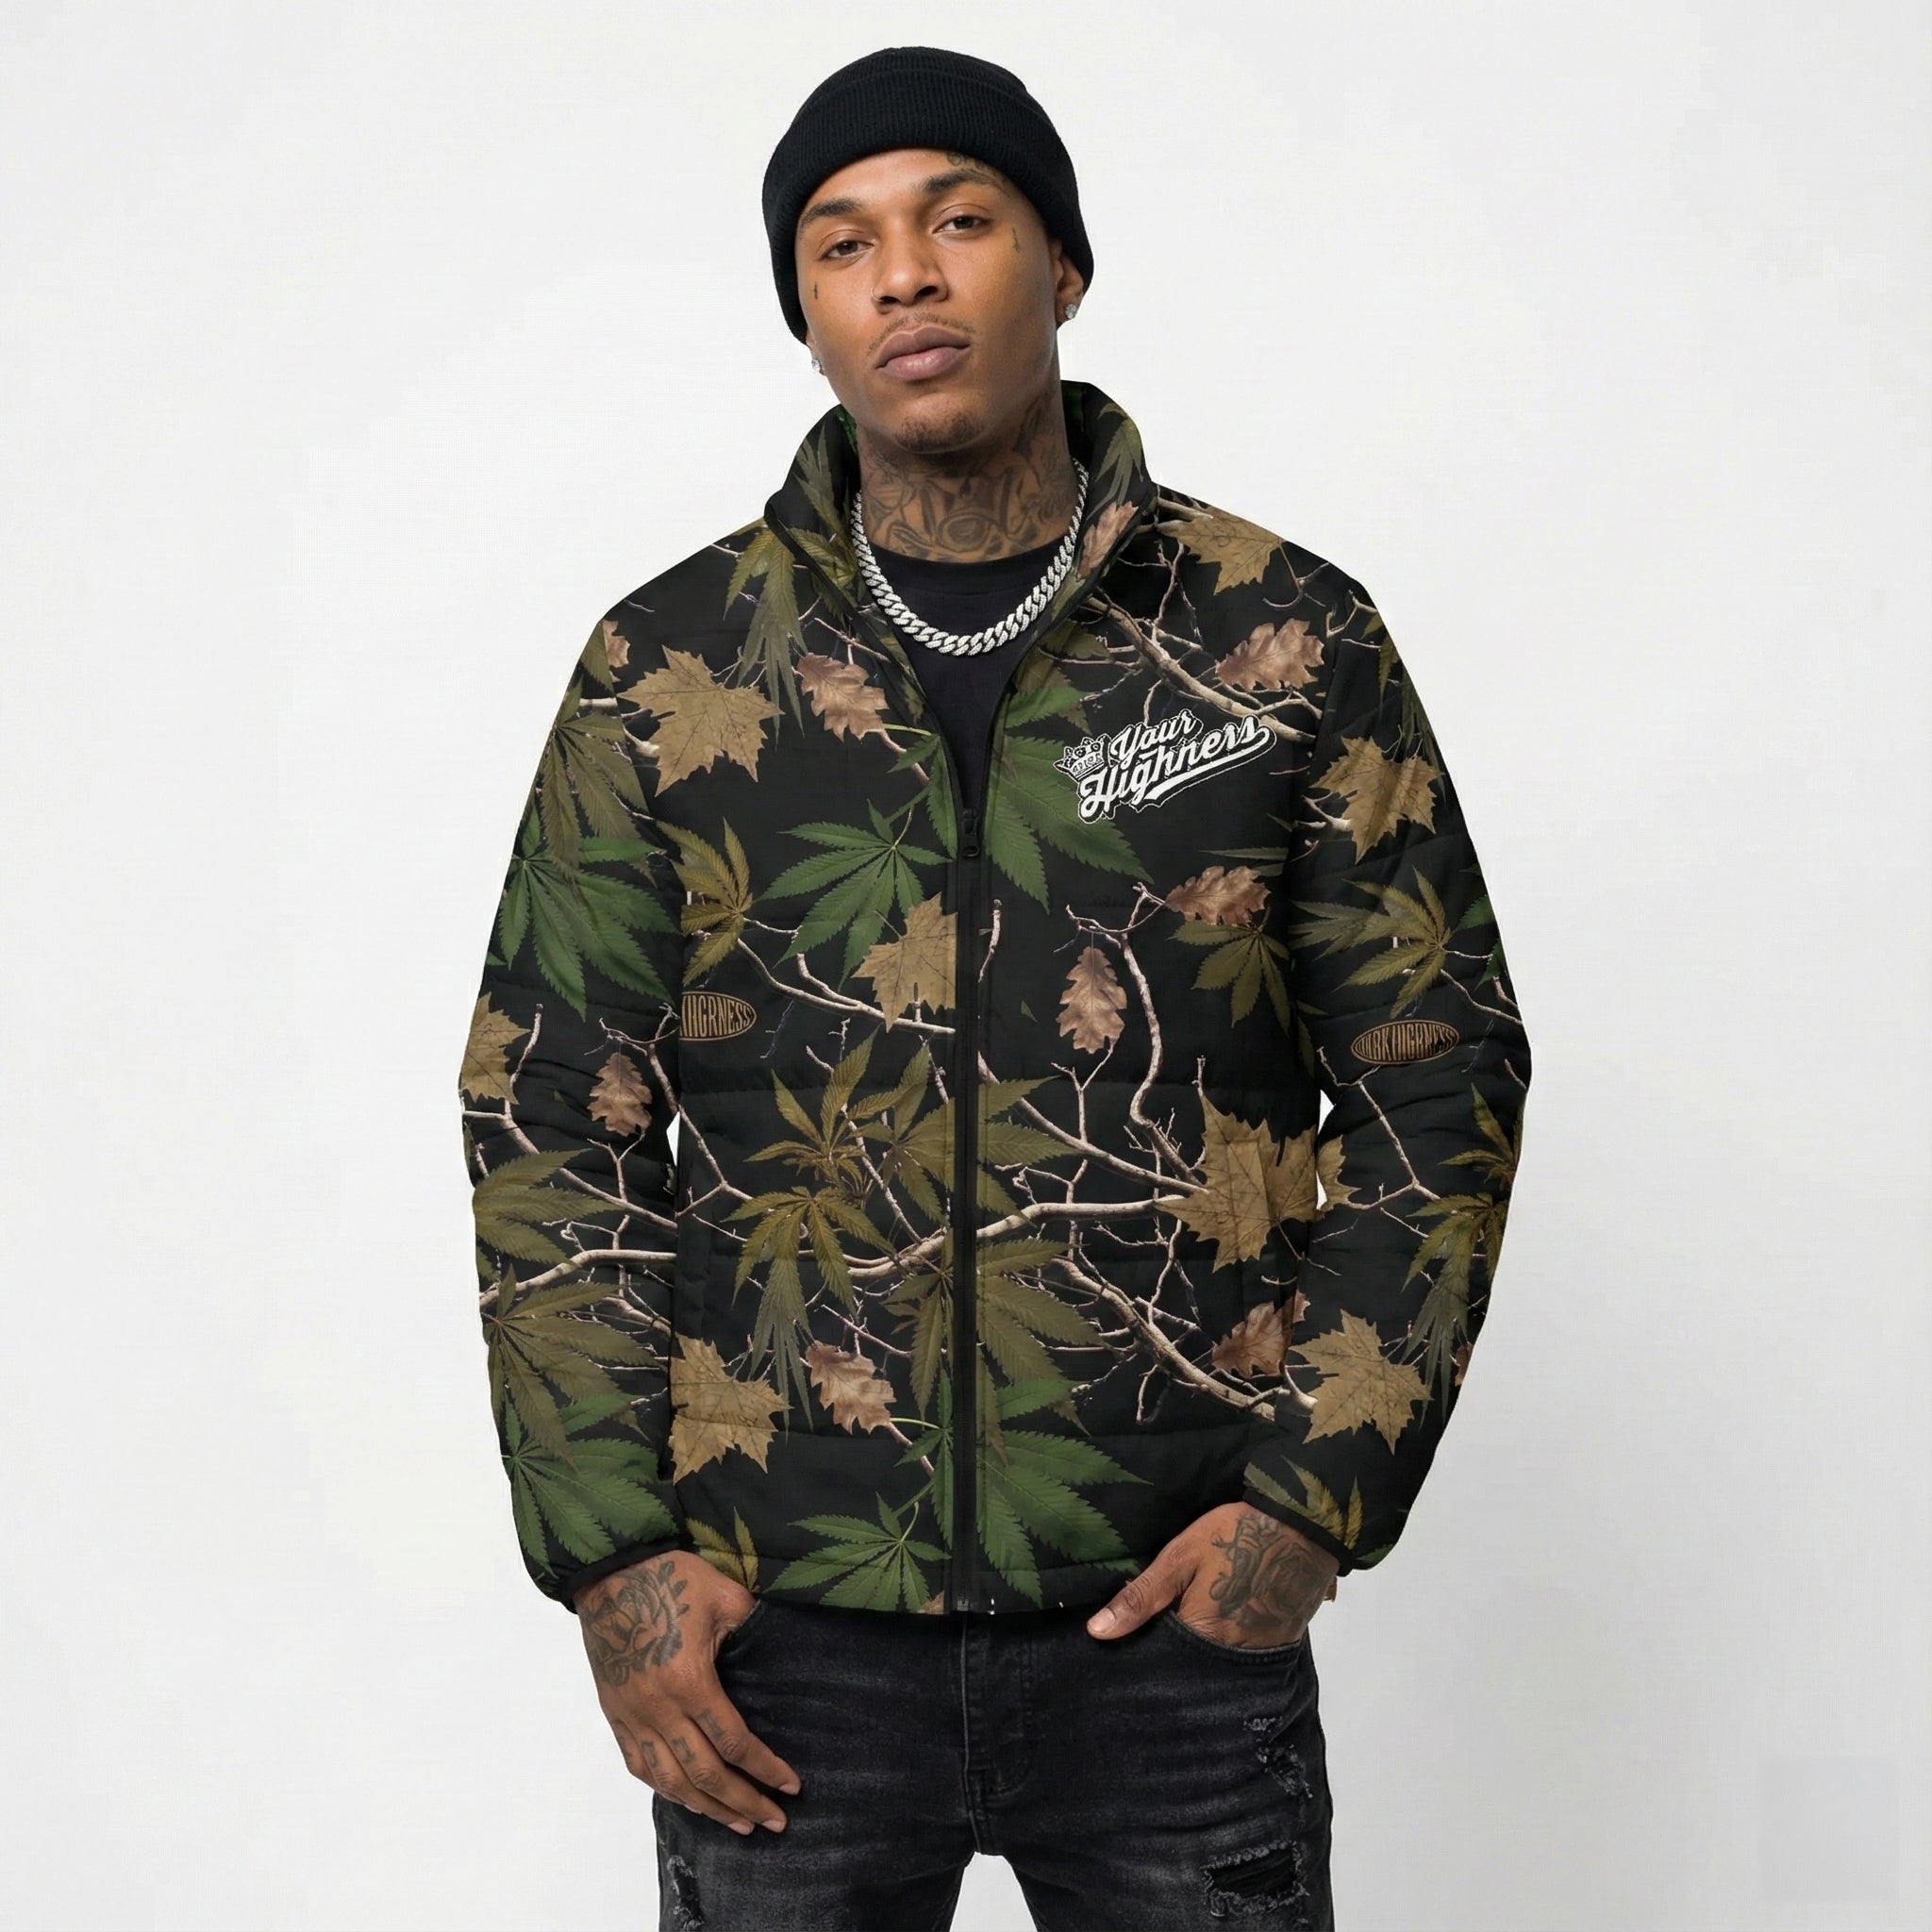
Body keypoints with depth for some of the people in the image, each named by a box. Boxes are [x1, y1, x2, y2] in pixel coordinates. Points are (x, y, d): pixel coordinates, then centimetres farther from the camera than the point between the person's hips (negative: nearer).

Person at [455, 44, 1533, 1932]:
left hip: (1178, 1629, 0)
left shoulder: (1286, 641, 0)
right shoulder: (666, 667, 1)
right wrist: (610, 1556, -4)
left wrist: (1318, 1493, -6)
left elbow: (1440, 1076, 3)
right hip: (779, 1641, 1)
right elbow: (548, 1120, 3)